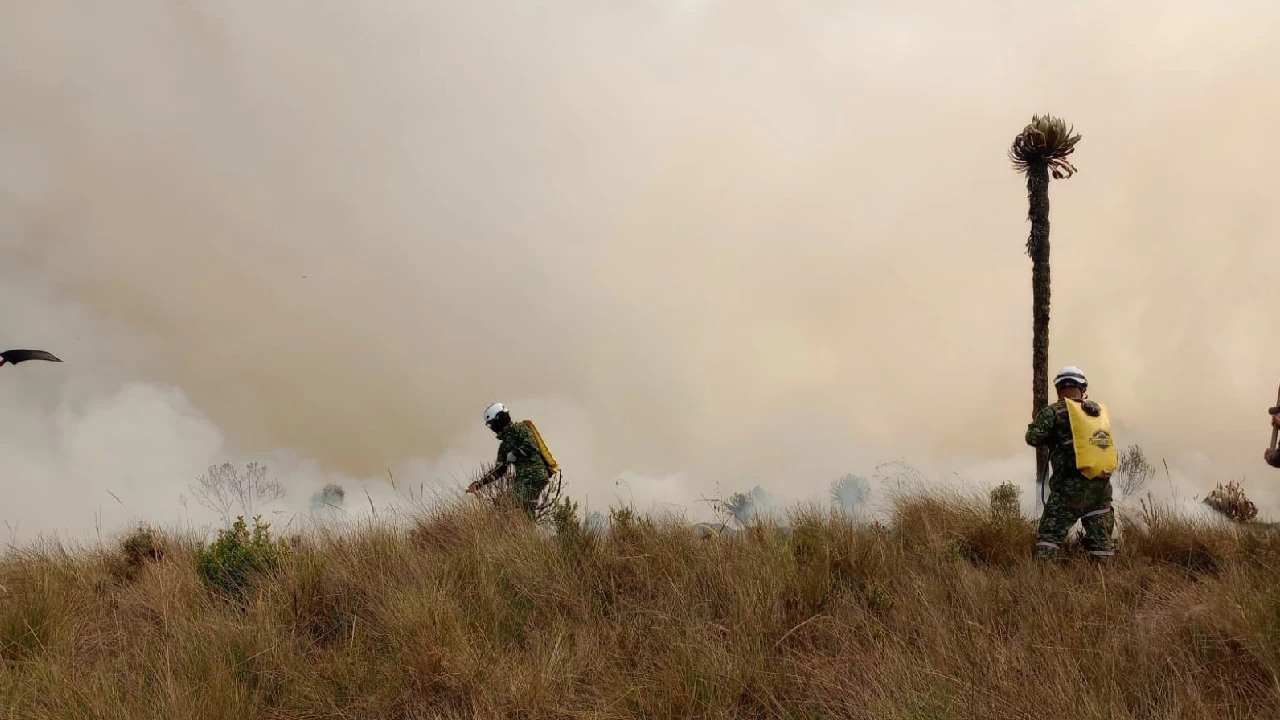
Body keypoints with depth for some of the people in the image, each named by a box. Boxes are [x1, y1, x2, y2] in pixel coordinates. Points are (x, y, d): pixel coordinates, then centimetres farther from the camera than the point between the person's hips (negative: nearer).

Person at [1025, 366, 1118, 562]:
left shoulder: (1054, 411, -3)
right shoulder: (1100, 411, 12)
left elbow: (1033, 438, -10)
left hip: (1070, 487, -4)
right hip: (1101, 487, 5)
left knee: (1050, 534, -3)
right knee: (1101, 538, 12)